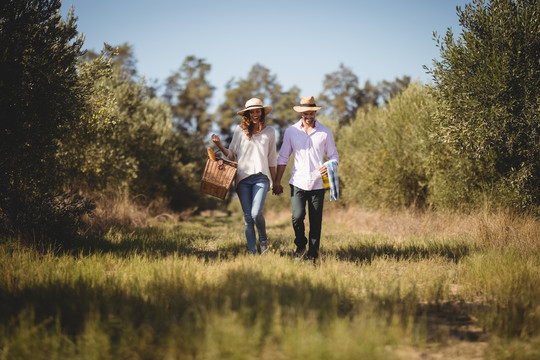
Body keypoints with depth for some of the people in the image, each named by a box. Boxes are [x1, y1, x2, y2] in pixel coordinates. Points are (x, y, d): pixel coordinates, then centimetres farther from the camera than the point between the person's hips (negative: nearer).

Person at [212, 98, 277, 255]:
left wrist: (275, 182, 16)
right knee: (248, 218, 1)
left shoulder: (269, 132, 9)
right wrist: (219, 145, -8)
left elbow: (271, 159, 15)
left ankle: (263, 241, 8)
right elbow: (231, 154, 11)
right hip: (243, 178, 1)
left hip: (261, 177, -1)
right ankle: (252, 253, 9)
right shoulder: (240, 130, 6)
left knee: (256, 213, -19)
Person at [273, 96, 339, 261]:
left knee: (316, 222, 1)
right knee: (297, 216, -15)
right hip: (298, 182, 0)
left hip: (318, 184, 0)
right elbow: (283, 157, 12)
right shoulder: (291, 131, 7)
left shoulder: (325, 133, 6)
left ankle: (313, 255, 14)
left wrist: (330, 166, -12)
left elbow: (334, 156, 12)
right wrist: (277, 181, 9)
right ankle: (300, 245, 12)